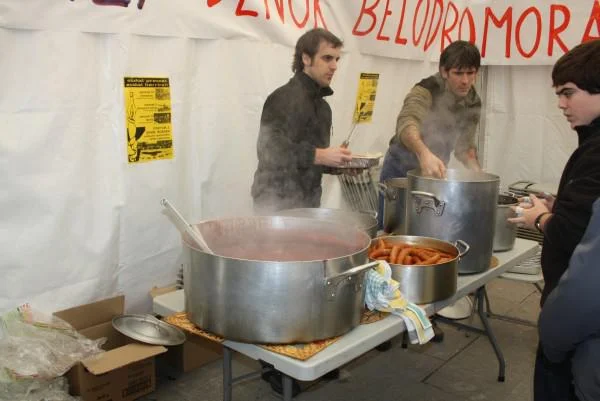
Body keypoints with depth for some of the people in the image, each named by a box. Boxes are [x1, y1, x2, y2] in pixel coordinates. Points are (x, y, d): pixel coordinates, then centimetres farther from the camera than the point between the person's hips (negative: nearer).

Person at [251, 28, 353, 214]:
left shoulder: (321, 105, 15)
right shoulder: (285, 98, -13)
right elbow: (270, 150, -26)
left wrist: (340, 164, 5)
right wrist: (319, 156, -27)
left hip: (307, 201, 8)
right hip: (279, 203, -8)